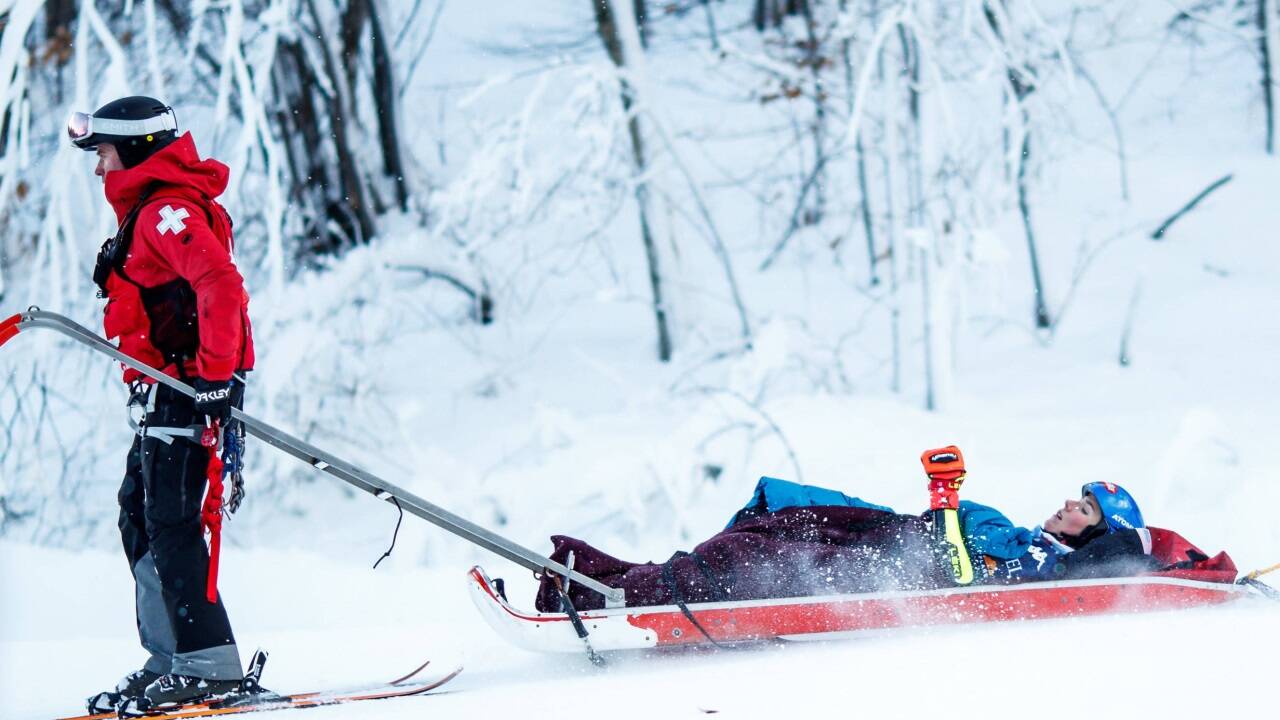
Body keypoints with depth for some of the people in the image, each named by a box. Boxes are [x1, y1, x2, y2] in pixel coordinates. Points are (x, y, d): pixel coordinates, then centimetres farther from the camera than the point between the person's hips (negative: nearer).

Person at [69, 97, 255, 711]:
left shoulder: (167, 211, -13)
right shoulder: (147, 211, 21)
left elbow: (220, 285, -26)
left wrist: (215, 375, -28)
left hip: (187, 390, -11)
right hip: (167, 394, 11)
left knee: (170, 527, -12)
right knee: (140, 519, 11)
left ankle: (209, 665, -13)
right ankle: (168, 658, 13)